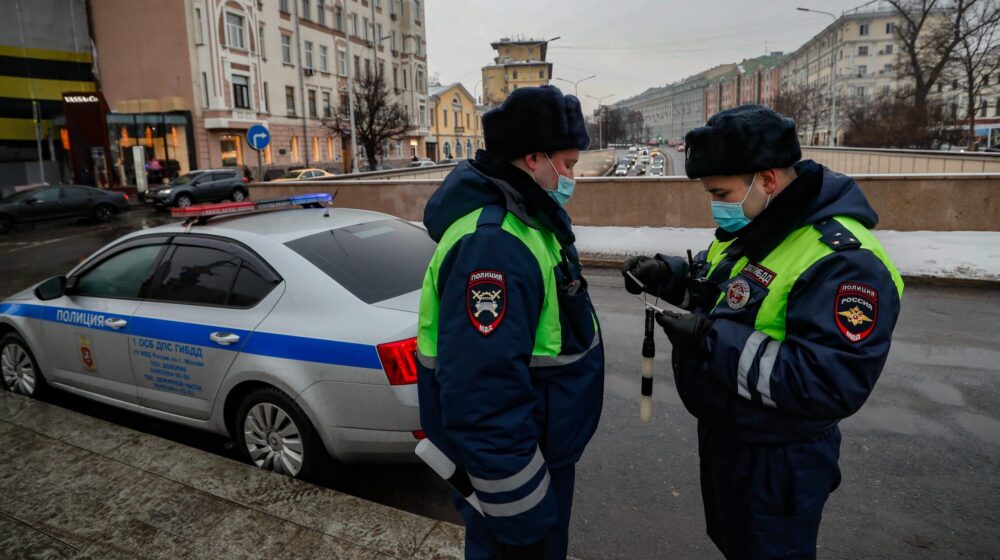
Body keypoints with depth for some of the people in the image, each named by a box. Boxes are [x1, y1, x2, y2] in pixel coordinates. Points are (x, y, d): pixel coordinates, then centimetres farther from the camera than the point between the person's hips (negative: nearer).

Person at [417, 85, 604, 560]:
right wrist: (523, 519, -26)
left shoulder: (520, 219, 4)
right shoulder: (492, 243, -30)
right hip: (509, 464, -9)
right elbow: (483, 400, -34)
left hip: (538, 447, 9)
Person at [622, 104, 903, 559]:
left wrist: (712, 340, -35)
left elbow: (831, 384, -34)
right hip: (721, 432, 9)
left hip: (775, 460, -8)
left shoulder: (843, 259, -29)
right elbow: (719, 284, 17)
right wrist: (668, 275, -5)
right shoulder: (749, 226, 1)